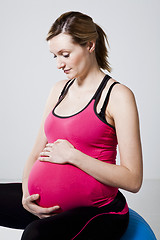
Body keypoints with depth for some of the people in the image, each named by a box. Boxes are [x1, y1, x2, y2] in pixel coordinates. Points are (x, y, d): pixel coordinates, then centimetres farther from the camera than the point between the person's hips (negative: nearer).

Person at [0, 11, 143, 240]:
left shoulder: (117, 96, -9)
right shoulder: (60, 89, 12)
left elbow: (132, 180, -15)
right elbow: (36, 153, 14)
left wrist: (72, 155, -16)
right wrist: (26, 195, -4)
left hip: (97, 210, -7)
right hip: (48, 204, 7)